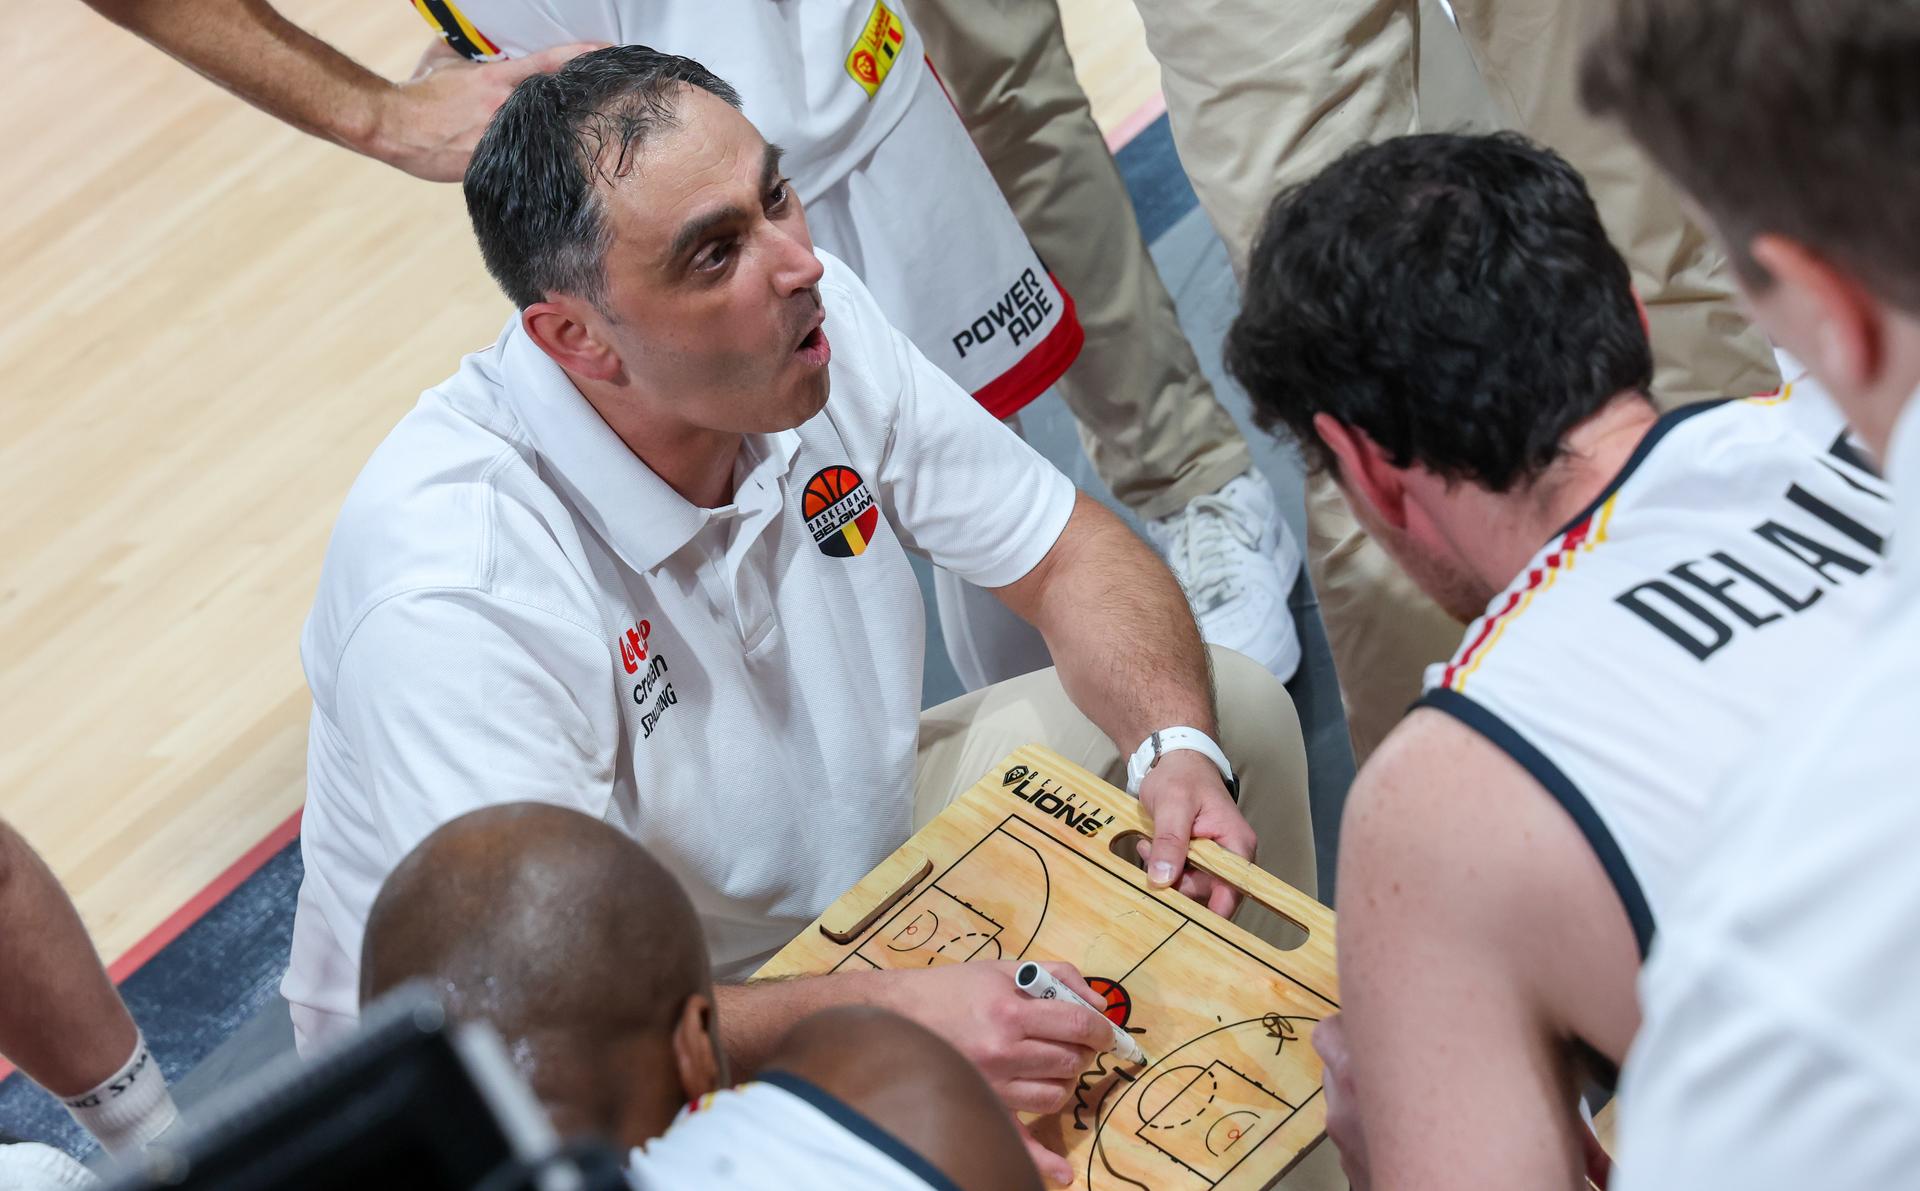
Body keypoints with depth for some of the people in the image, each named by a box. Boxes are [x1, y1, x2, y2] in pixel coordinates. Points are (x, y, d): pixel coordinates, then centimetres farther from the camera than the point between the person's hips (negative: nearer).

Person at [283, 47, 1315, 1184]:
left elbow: (1071, 554, -2)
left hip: (847, 861, 8)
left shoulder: (817, 322, -15)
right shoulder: (452, 591, -36)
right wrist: (877, 1008, -42)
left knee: (1234, 705, 3)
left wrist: (1177, 745, -21)